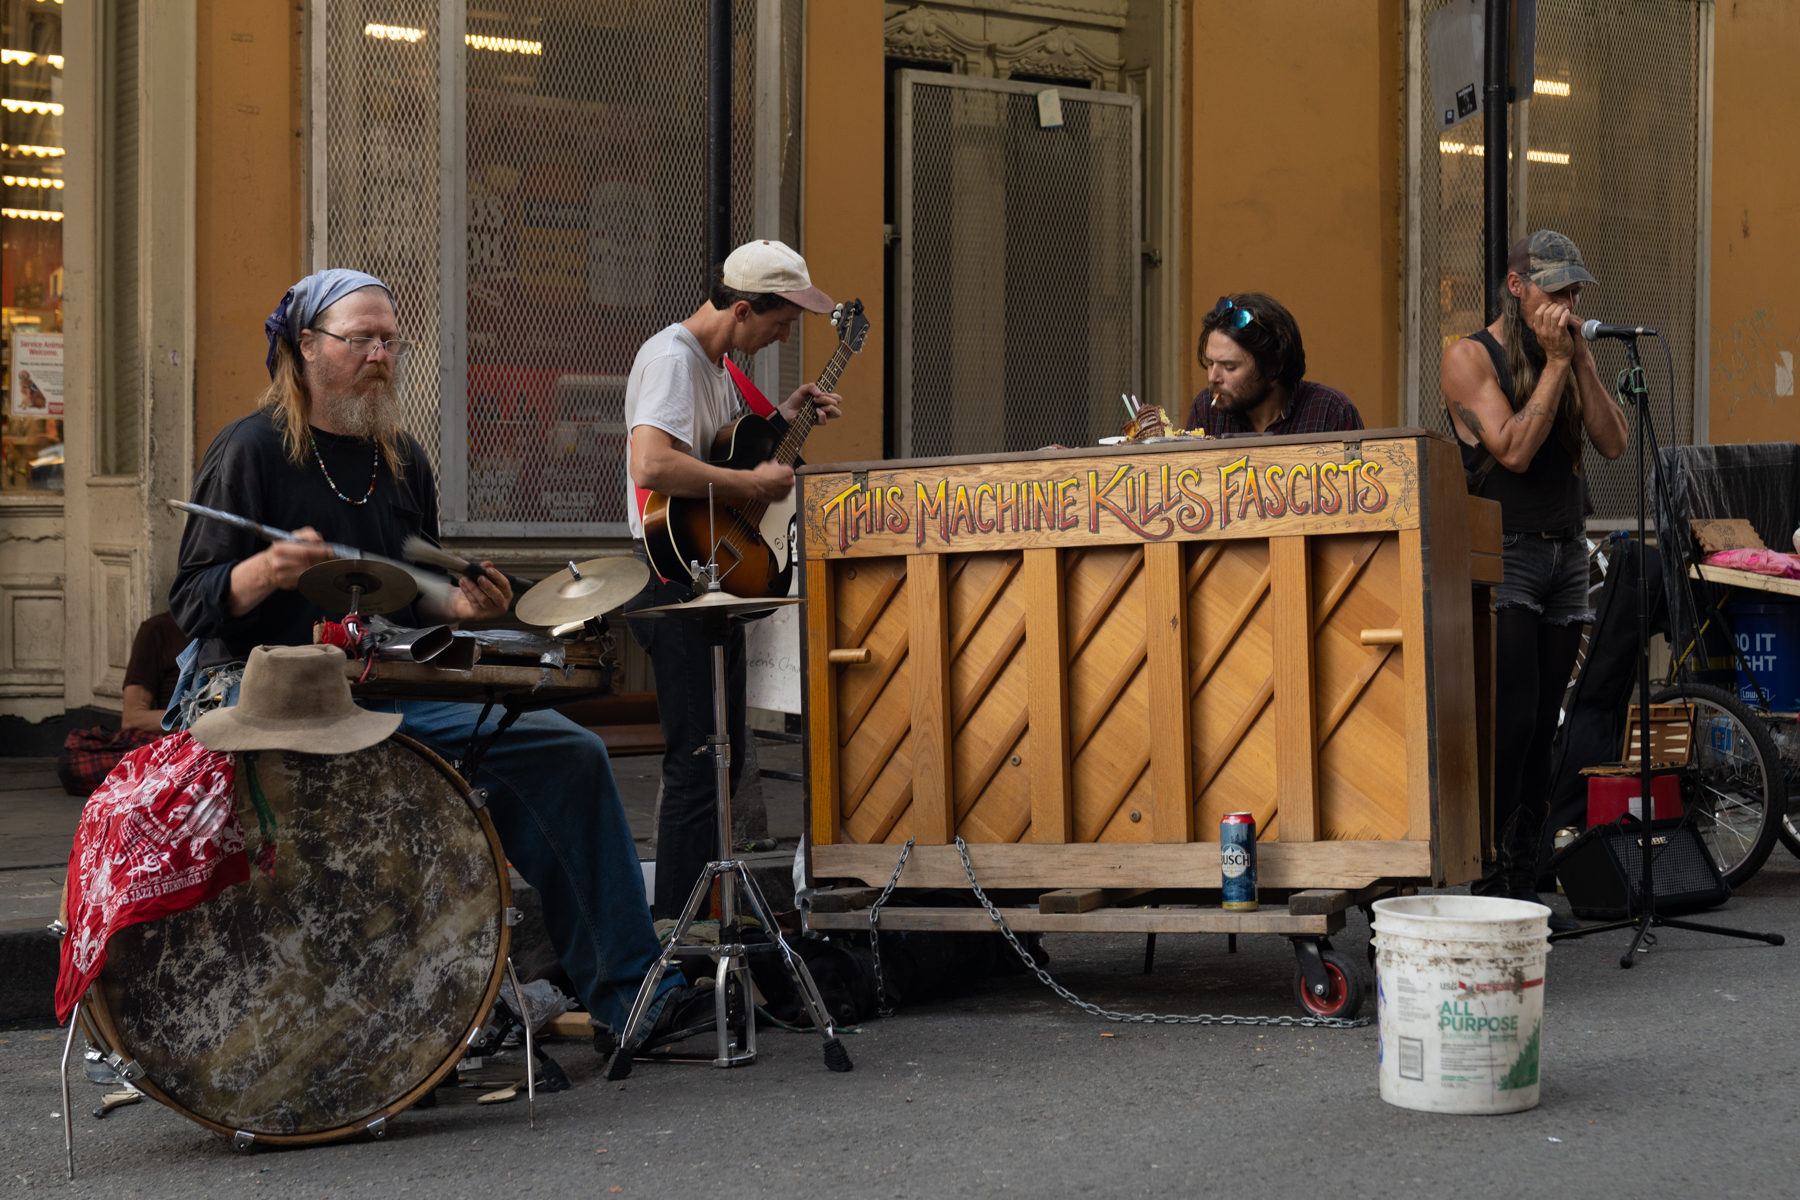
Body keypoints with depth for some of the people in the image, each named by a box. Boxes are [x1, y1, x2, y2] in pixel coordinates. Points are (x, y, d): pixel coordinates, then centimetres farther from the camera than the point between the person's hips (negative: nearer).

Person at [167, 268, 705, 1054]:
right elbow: (192, 601, -9)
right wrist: (267, 571, -30)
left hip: (393, 691, 7)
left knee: (569, 753, -8)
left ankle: (627, 998, -3)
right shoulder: (251, 451, -4)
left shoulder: (402, 459, 17)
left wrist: (457, 604, 2)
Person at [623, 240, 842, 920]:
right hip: (675, 578, -11)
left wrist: (783, 420, 15)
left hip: (713, 581, 11)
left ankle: (696, 911, 26)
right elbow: (651, 463, -33)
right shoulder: (671, 358, -17)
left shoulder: (717, 361, 15)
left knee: (723, 757, 16)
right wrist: (753, 483, -26)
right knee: (698, 761, -9)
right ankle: (673, 933, -3)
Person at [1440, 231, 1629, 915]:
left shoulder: (1572, 354, 14)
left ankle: (1522, 885, 8)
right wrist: (1555, 364, -13)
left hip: (1567, 552, 6)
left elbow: (1613, 444, 2)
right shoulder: (1470, 357, -5)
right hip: (1503, 554, -6)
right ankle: (1486, 878, -8)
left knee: (1541, 728, 5)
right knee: (1511, 723, -13)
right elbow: (1514, 449, -16)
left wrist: (1581, 358, -5)